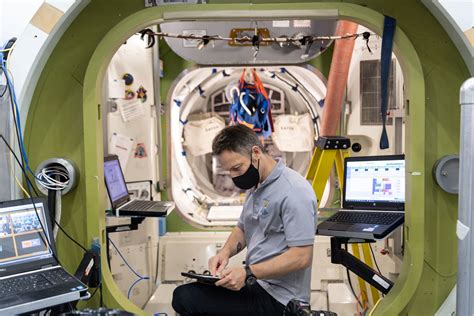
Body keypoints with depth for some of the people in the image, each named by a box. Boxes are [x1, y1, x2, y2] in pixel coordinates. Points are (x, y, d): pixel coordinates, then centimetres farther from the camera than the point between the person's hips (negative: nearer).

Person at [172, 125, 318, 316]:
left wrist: (248, 273, -26)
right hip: (256, 282, 9)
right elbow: (242, 228, 20)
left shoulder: (293, 192, -21)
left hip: (276, 298, -9)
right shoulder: (257, 185, 10)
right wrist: (226, 252, 0)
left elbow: (301, 257, -24)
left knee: (185, 298, -17)